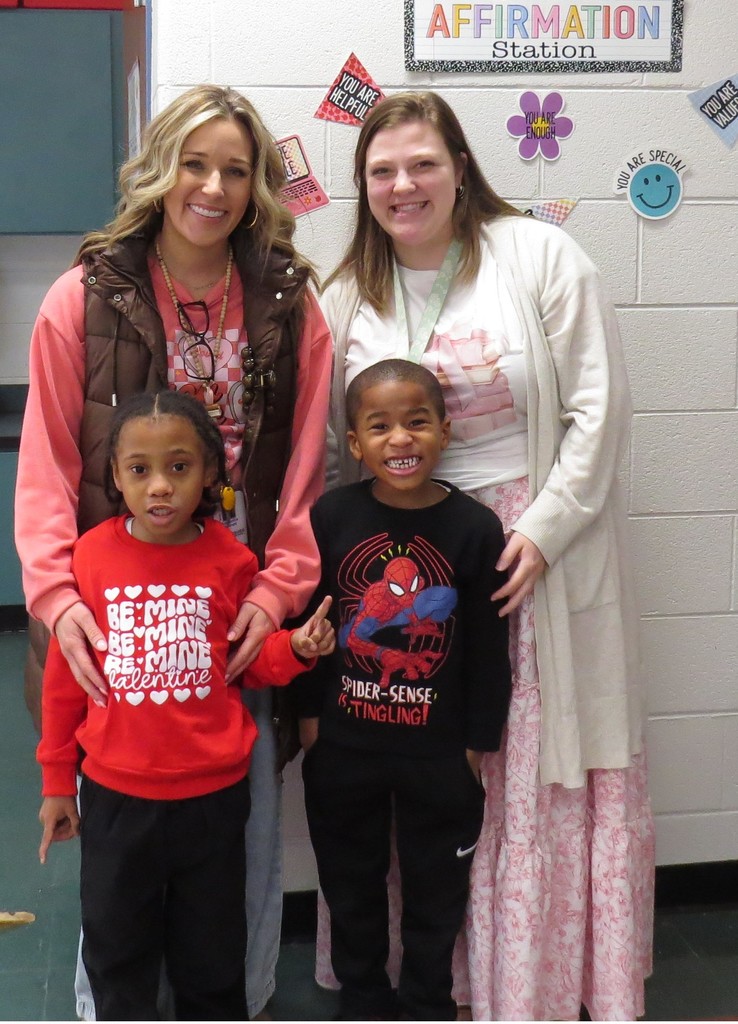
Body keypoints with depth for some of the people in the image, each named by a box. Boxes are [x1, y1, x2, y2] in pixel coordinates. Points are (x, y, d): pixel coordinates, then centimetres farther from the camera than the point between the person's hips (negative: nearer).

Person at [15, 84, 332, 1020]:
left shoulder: (290, 304, 4)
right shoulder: (87, 296, -1)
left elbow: (306, 464, 2)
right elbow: (48, 462, -3)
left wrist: (277, 591, -10)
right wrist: (56, 594, -14)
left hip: (243, 612, 2)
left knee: (249, 817, 10)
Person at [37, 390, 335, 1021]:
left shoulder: (230, 560, -7)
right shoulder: (90, 556, -9)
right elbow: (64, 678, 0)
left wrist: (295, 649, -13)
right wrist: (57, 780, 6)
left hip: (213, 796, 0)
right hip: (116, 797, 0)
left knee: (213, 956, 17)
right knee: (117, 951, 17)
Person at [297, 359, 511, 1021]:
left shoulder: (475, 528, -12)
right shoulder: (331, 518, -9)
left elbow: (489, 647, -6)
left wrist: (478, 742, -3)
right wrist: (309, 713, 1)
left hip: (438, 749, -1)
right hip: (343, 743, 1)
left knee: (435, 890, 16)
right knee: (351, 884, 19)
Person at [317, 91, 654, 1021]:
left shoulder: (541, 257, -4)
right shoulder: (347, 298, 7)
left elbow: (596, 408, -7)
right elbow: (332, 451, 10)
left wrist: (544, 528, -14)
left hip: (543, 549, -3)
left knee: (551, 769, 3)